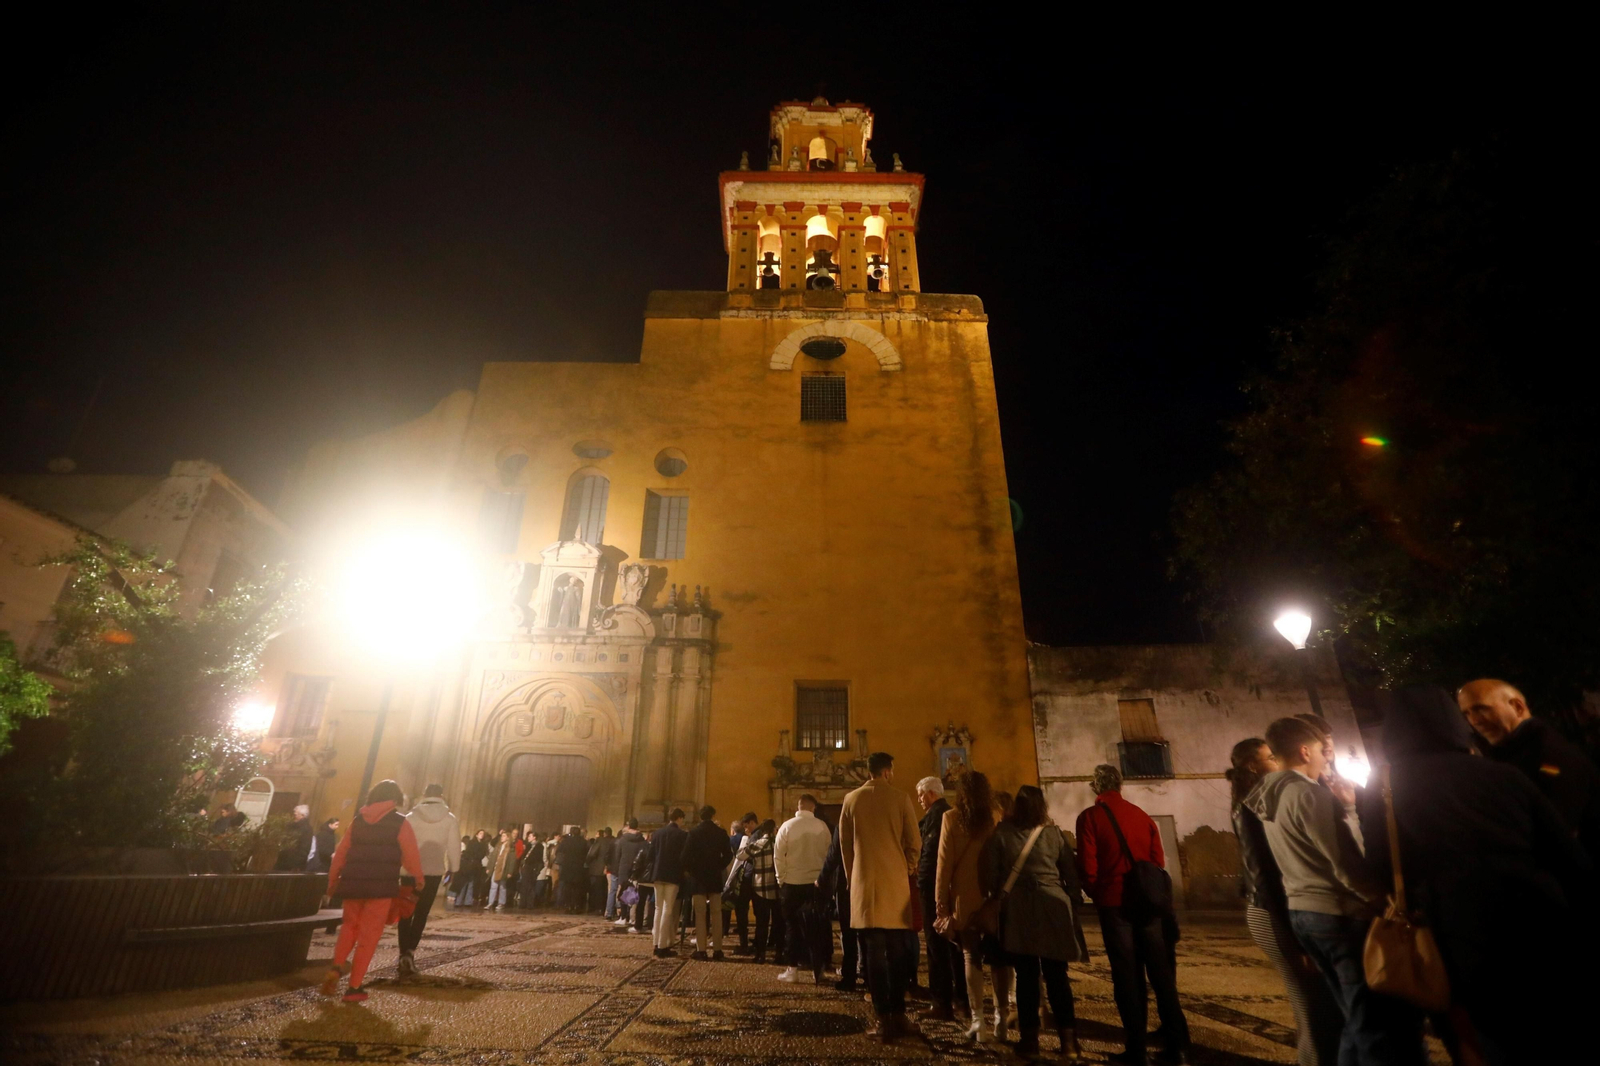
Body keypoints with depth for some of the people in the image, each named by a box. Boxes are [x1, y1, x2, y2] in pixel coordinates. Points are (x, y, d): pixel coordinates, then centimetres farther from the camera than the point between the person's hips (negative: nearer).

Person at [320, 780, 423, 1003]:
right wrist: (419, 879, 15)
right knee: (368, 936, 6)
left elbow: (340, 854, 9)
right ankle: (354, 987, 8)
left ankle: (336, 967, 6)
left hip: (353, 884, 4)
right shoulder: (400, 824, -3)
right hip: (381, 886, -4)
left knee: (350, 926, 24)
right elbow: (411, 856, -2)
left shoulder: (357, 821, 8)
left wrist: (332, 881, 20)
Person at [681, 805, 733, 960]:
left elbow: (686, 855, -10)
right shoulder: (721, 833, 1)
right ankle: (717, 949, 9)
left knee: (700, 914, 1)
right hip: (715, 877, 2)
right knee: (716, 914, 9)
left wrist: (688, 870, 5)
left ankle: (701, 950, -1)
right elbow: (728, 855, -1)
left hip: (698, 877, -2)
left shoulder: (693, 832, -6)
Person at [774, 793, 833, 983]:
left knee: (794, 926, 11)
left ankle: (793, 969, 14)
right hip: (816, 882, 1)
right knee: (817, 926, 11)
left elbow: (778, 855, -6)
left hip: (792, 882, -1)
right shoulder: (822, 826, -6)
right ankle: (818, 969, 15)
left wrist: (781, 878, 5)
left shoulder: (787, 826, -8)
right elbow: (829, 853, -2)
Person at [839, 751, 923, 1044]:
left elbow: (844, 844, 6)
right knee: (898, 951, 12)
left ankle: (884, 1019, 9)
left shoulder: (851, 799, 1)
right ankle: (897, 1015, 17)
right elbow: (914, 842, -2)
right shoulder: (901, 798, -6)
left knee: (875, 952, 6)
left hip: (865, 883, 1)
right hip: (896, 883, -1)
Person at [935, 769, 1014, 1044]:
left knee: (972, 957, 9)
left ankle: (979, 1022, 7)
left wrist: (941, 901, 1)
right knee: (998, 958, 14)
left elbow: (944, 861, -5)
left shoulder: (952, 817, -5)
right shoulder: (997, 817, -1)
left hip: (966, 898, -2)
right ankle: (1001, 1020, 17)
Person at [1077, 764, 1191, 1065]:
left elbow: (1087, 867, -8)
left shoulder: (1089, 817, -4)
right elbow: (1159, 862, 8)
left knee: (1127, 977, 5)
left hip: (1115, 905, -3)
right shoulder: (1143, 816, 8)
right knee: (1162, 975, 11)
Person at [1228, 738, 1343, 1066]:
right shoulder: (1252, 809, -14)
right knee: (1316, 1012, -3)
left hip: (1275, 912, 9)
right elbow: (1263, 874, -18)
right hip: (1275, 915, -9)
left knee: (1314, 1008, 15)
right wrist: (1293, 938, -19)